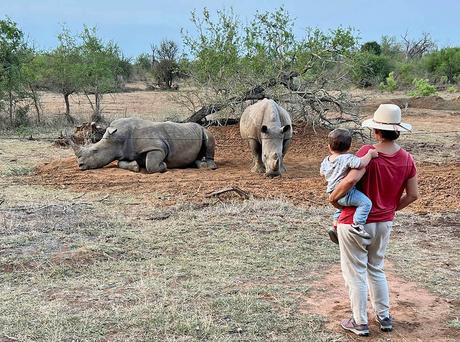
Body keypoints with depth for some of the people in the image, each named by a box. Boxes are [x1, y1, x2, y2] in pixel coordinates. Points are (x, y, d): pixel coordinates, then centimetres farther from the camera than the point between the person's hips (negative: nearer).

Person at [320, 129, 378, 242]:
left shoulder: (326, 160, 7)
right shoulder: (347, 158, -18)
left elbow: (322, 172, 25)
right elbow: (360, 163, -34)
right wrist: (370, 154, -19)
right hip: (345, 193, -9)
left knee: (342, 206, 35)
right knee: (366, 202, -16)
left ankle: (335, 226, 38)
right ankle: (357, 224, -20)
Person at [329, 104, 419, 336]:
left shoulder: (369, 153, -22)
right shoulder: (407, 159, -4)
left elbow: (351, 180, -34)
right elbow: (412, 195, 2)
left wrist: (333, 197, -17)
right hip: (384, 224, 6)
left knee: (355, 273, 9)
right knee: (376, 270, 24)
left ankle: (360, 323, 18)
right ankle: (384, 317, 31)